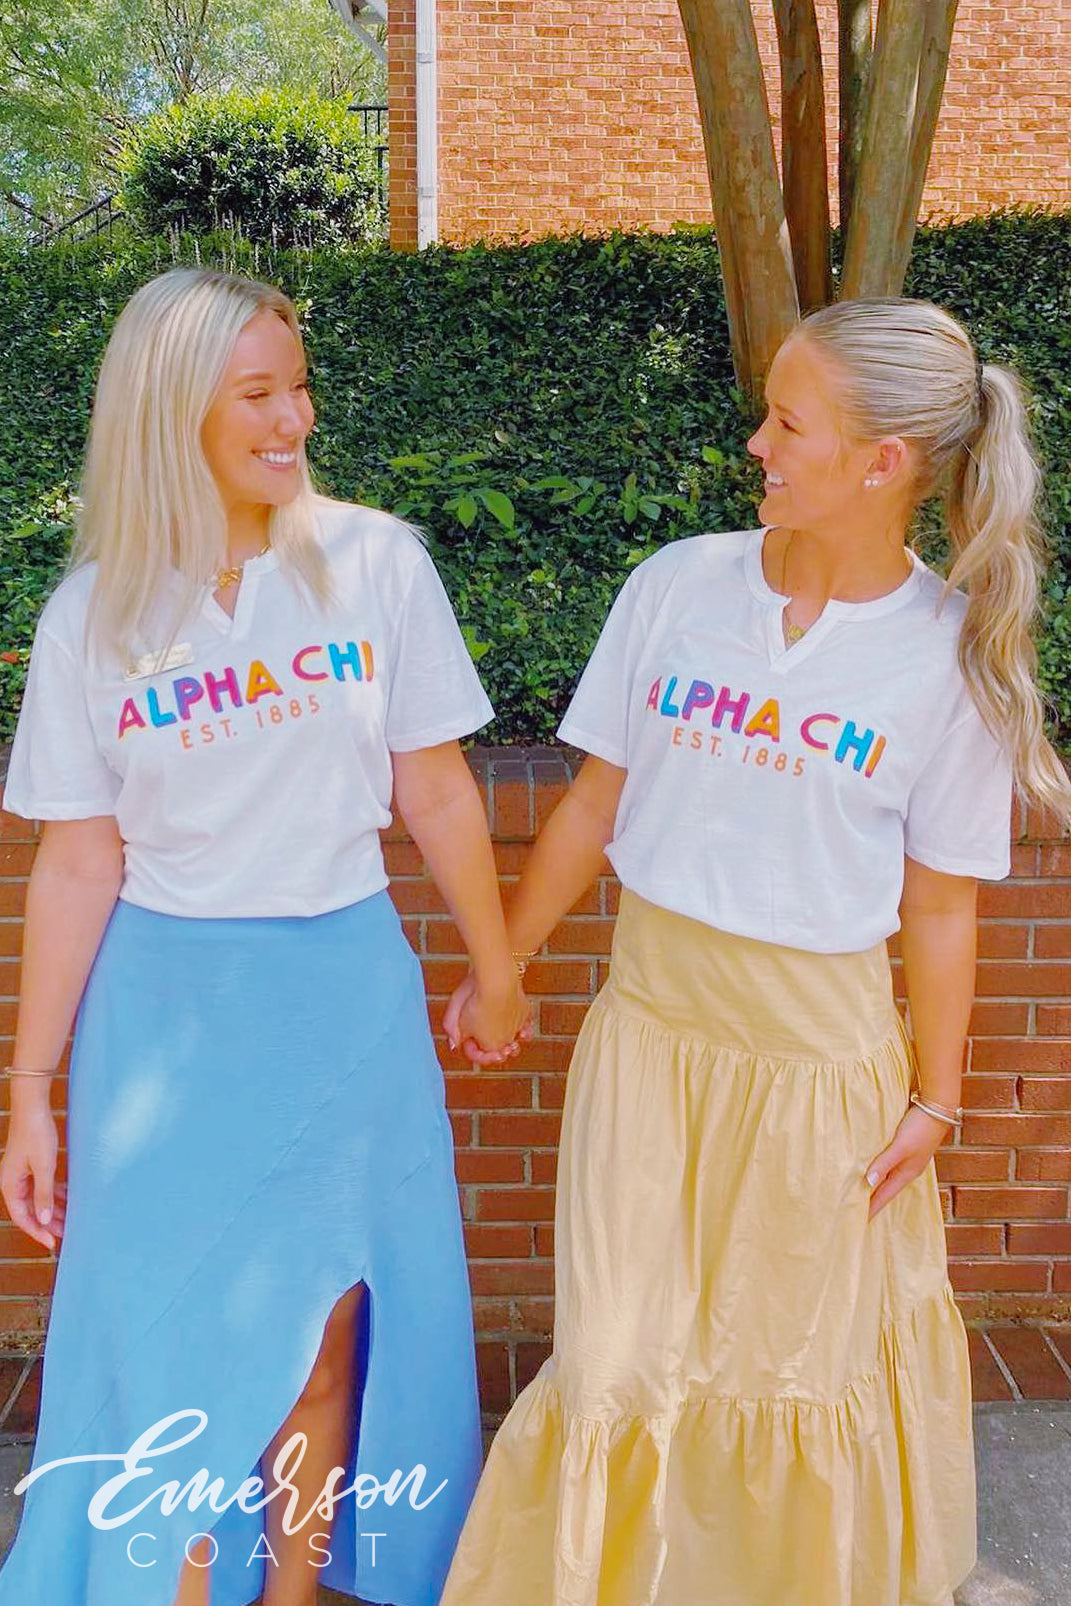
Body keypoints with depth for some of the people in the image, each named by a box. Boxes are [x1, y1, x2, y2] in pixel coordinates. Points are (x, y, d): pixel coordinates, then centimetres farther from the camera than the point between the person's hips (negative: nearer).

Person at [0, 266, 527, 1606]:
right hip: (163, 1005, 0)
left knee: (320, 1326, 12)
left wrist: (495, 972, 10)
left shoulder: (374, 563, -4)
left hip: (345, 992, 0)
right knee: (177, 1333, 8)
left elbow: (436, 794, 2)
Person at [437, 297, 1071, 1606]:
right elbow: (596, 800, 4)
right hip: (649, 1019, 2)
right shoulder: (679, 585, -4)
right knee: (624, 1356, 10)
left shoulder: (952, 658, -7)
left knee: (799, 1361, 15)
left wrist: (934, 1099, 2)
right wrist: (501, 966, 8)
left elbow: (939, 906, -2)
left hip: (819, 1050, -1)